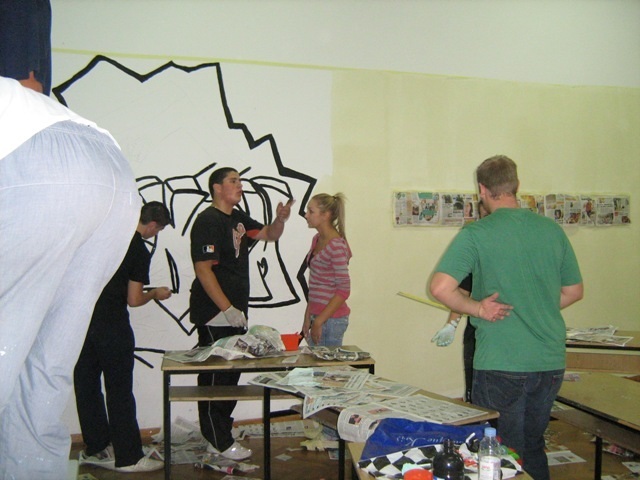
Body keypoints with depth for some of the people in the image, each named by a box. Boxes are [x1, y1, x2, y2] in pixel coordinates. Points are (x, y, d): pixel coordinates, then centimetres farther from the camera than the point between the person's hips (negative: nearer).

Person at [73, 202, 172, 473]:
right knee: (119, 392, 3)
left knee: (86, 386, 13)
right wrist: (156, 294, 8)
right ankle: (128, 458, 11)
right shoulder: (140, 250, -10)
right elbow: (134, 300, -10)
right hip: (111, 326, -7)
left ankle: (96, 449, 26)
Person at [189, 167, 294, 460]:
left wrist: (280, 219, -3)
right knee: (215, 377, -1)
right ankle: (219, 443, 8)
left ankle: (218, 436, 27)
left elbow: (269, 235, 20)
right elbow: (203, 269, -20)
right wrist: (227, 309, -21)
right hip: (214, 314, -10)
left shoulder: (238, 218, 14)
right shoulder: (208, 221, -14)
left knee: (230, 375, 15)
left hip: (234, 311, 10)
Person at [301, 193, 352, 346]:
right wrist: (308, 317, 13)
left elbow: (343, 290, -17)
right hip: (318, 315, 8)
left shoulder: (336, 246, -16)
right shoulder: (317, 240, 11)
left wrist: (318, 322, -17)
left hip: (331, 319, -8)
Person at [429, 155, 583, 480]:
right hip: (551, 362, 5)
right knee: (533, 447, 23)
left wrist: (478, 309, -8)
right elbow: (574, 291, 13)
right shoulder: (553, 230, 3)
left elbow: (440, 288, -21)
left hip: (501, 365, -5)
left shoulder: (476, 234, -11)